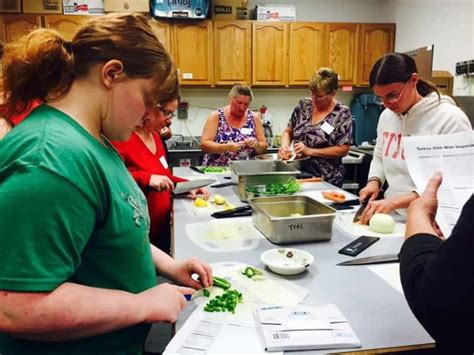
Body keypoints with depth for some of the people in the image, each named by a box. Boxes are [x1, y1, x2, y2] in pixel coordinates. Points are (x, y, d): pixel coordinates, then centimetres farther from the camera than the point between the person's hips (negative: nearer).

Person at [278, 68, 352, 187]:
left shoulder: (342, 113, -9)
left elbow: (343, 150, -13)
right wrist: (285, 146, -10)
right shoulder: (303, 105, 2)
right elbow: (288, 132, 11)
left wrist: (309, 151, -18)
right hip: (298, 175, 4)